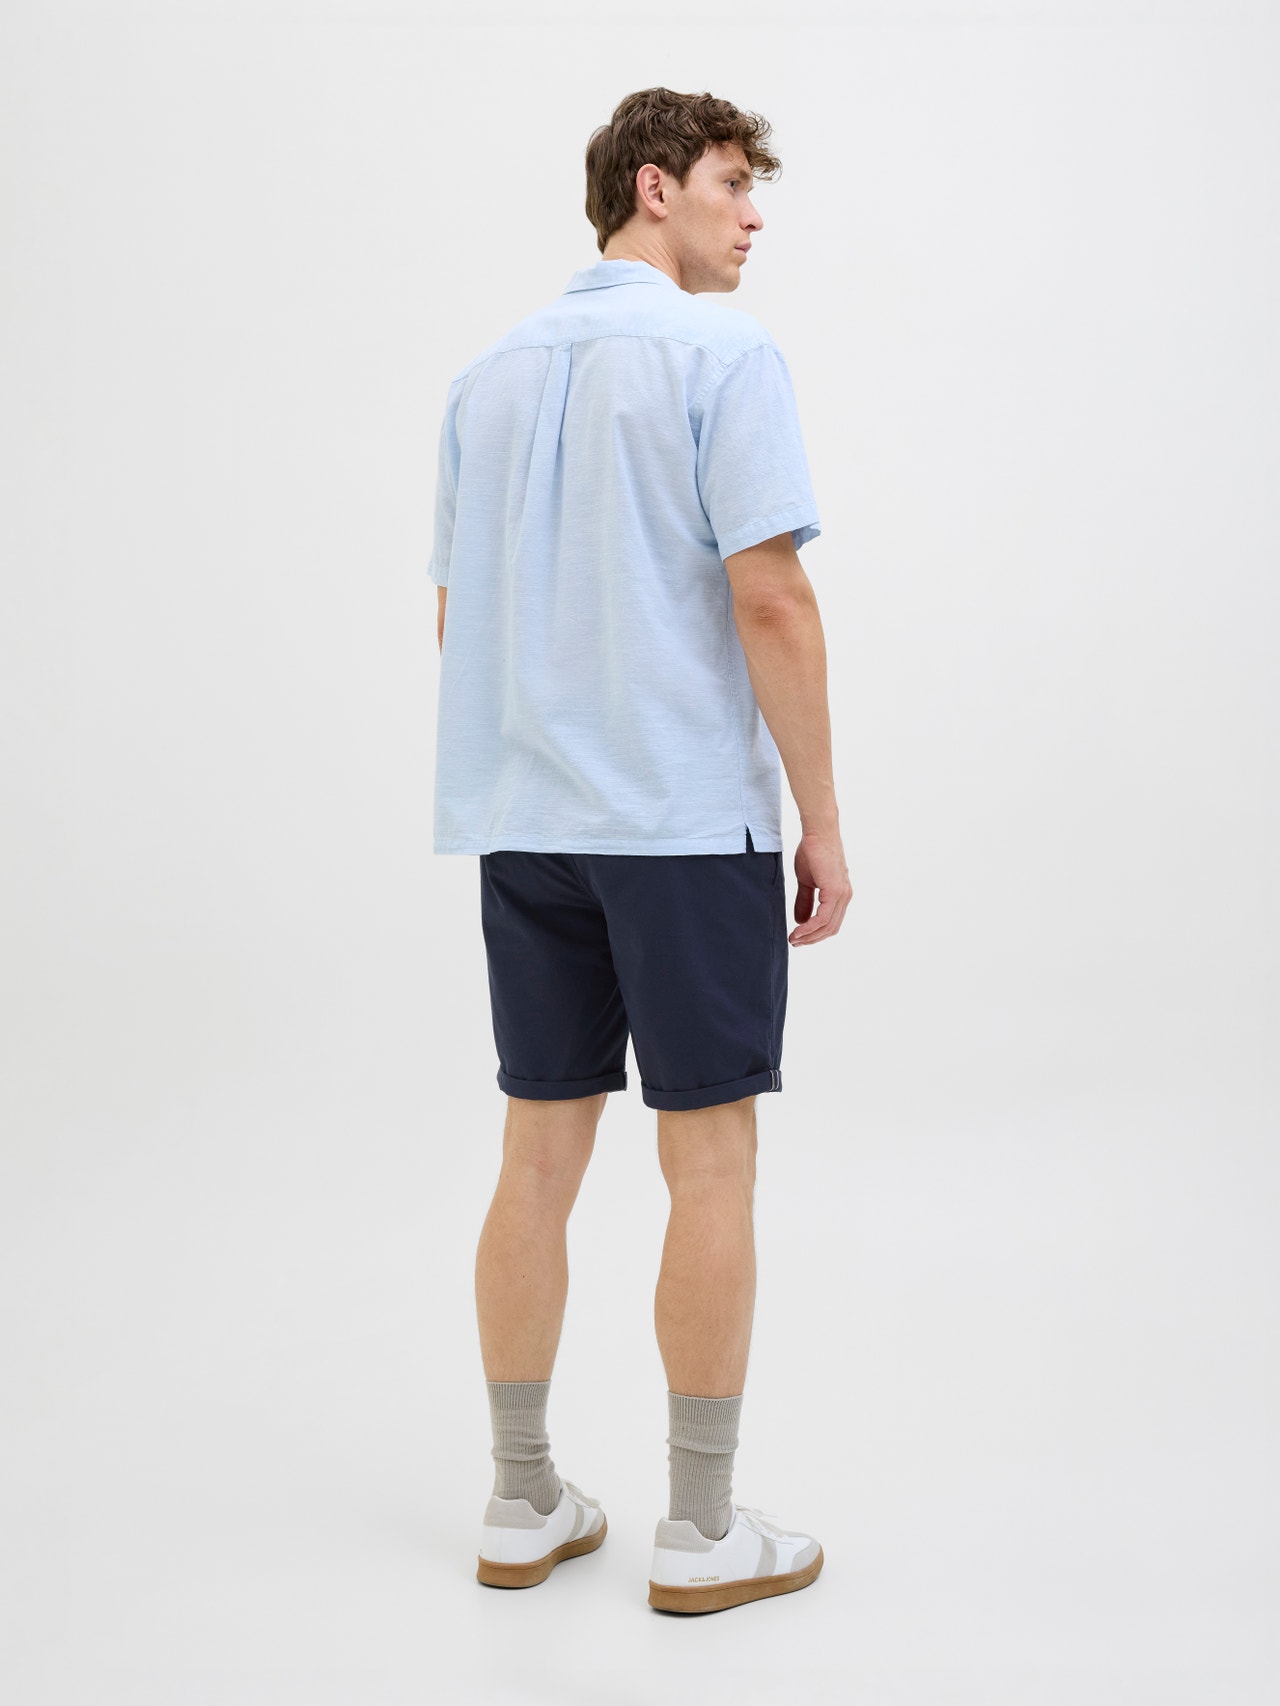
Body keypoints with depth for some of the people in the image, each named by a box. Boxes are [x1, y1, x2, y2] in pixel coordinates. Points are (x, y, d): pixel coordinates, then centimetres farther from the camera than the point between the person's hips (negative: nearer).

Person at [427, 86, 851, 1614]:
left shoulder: (489, 374, 14)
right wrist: (822, 821, -8)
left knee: (539, 1160, 11)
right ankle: (702, 1533, 11)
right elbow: (770, 600, -15)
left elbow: (458, 613, 16)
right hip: (688, 819, -6)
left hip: (521, 826, 7)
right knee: (710, 1168, 2)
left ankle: (524, 1506, 20)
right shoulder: (721, 352, -7)